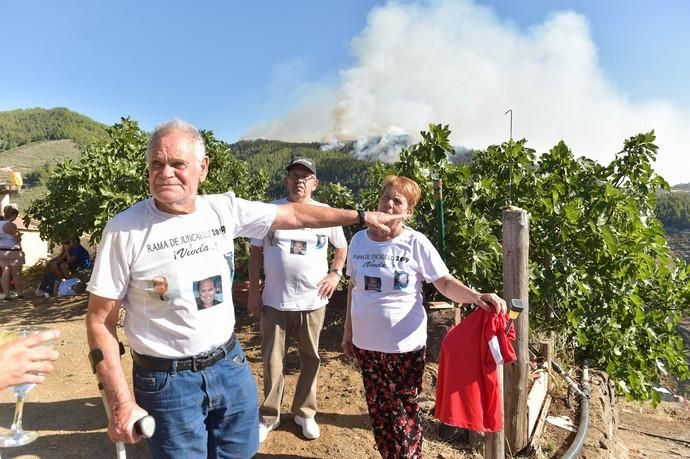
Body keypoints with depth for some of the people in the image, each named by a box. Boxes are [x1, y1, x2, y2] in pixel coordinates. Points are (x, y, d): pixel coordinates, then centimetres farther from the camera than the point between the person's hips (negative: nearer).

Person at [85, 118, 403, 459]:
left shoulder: (224, 209, -5)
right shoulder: (124, 229, -14)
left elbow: (294, 214, 3)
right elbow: (100, 321, -9)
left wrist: (361, 217, 5)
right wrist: (121, 403, -13)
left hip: (230, 365, 4)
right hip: (167, 380, -3)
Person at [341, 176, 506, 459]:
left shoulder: (415, 243, -11)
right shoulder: (359, 240, 1)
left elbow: (444, 282, -12)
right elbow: (353, 288, 9)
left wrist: (476, 296, -31)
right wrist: (348, 331, 13)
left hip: (403, 345, -4)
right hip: (366, 342, 4)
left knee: (404, 409, 10)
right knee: (378, 407, 19)